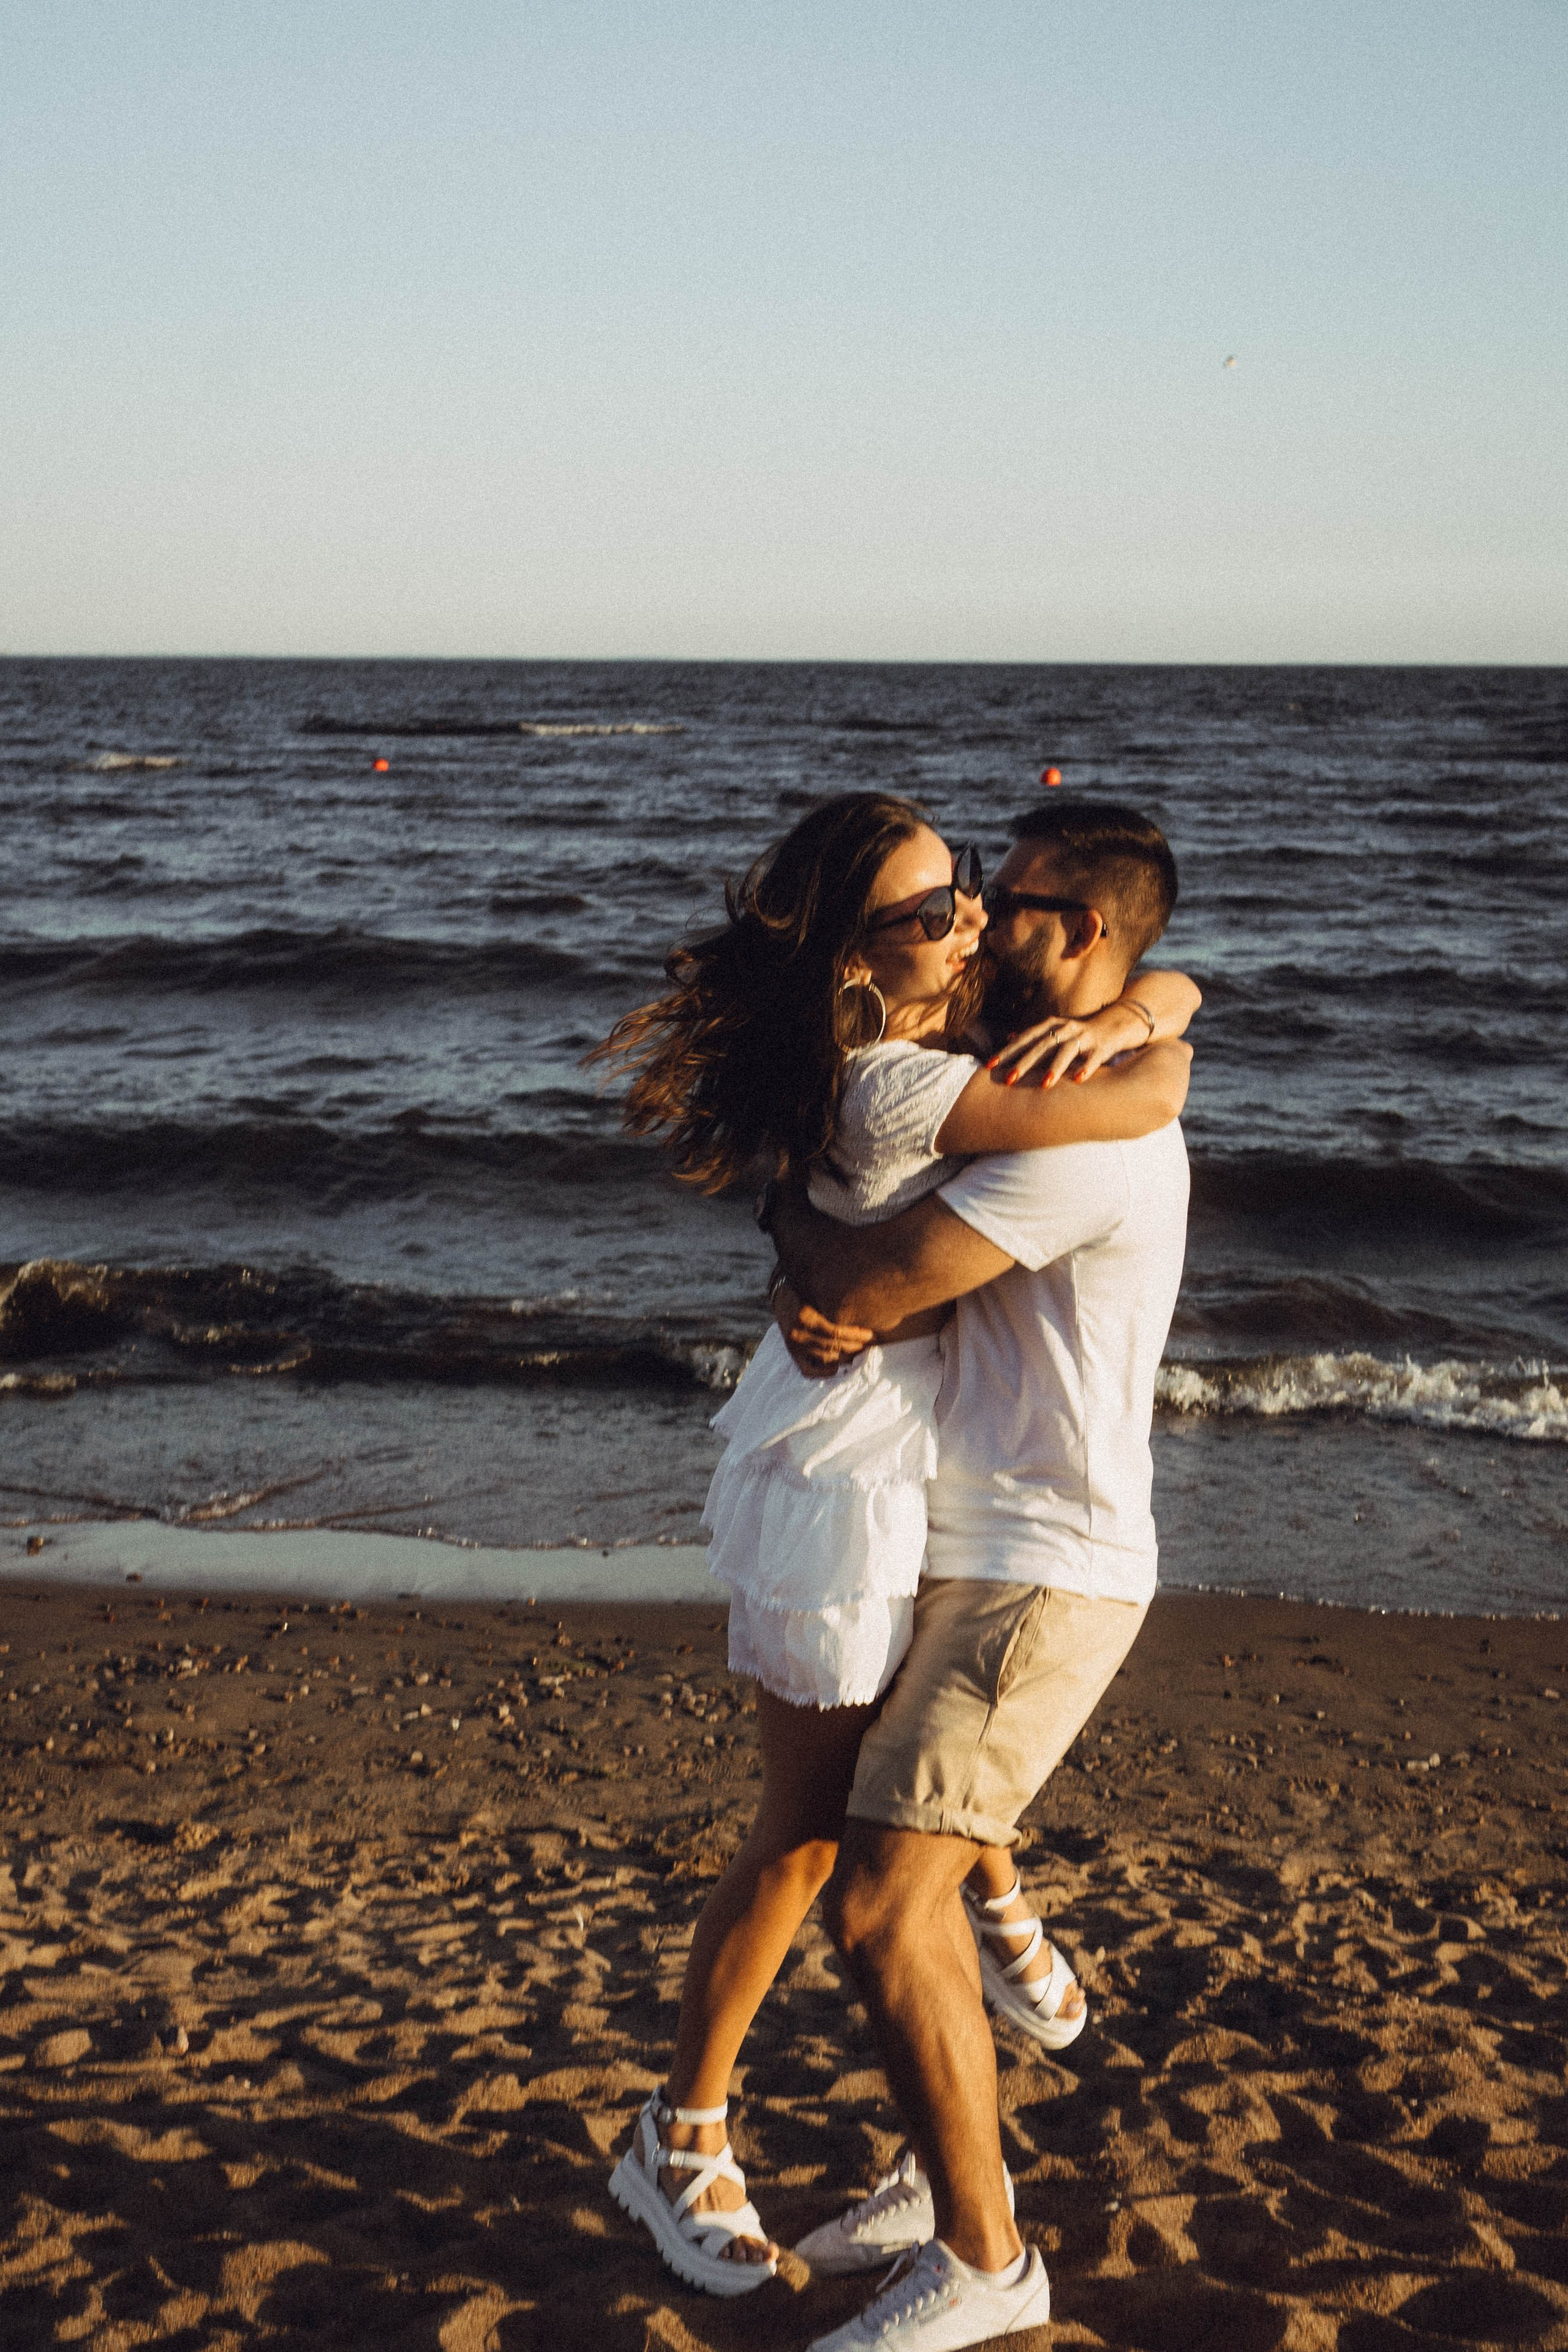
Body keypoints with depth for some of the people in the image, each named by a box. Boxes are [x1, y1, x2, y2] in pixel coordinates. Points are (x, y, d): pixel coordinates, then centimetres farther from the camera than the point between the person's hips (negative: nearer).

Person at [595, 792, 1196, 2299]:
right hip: (842, 1471, -9)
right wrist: (1148, 1057, -9)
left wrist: (1124, 1015, -20)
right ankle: (679, 2146, 20)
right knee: (806, 1836, 3)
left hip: (925, 1440, 9)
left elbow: (1170, 990, 2)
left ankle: (997, 1913, 60)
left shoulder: (969, 1022, -2)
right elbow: (1147, 1103, -32)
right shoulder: (897, 1086, -29)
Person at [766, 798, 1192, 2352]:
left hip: (1040, 1579, -11)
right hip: (977, 1560, 11)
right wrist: (808, 1288, -11)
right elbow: (862, 1266, 13)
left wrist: (793, 1211, 1)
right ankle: (948, 2176, 34)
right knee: (895, 1881, 19)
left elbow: (868, 1285, -22)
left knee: (880, 1914, -10)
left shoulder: (1085, 1130, -20)